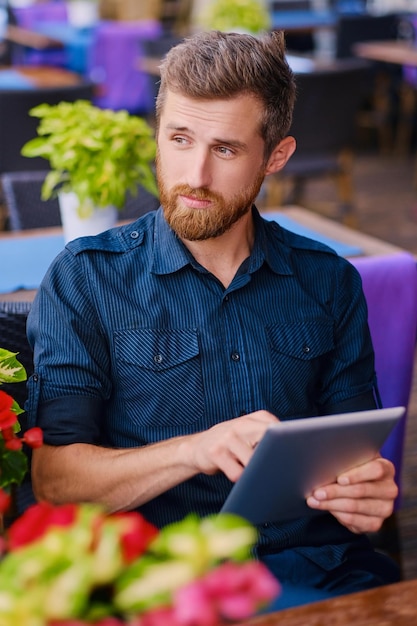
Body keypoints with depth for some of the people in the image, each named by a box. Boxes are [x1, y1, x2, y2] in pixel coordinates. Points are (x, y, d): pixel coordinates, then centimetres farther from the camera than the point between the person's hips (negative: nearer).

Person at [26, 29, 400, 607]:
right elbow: (54, 477, -3)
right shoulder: (84, 278, 3)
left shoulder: (328, 282, 13)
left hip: (324, 566, 3)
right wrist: (193, 450, -19)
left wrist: (368, 495, -9)